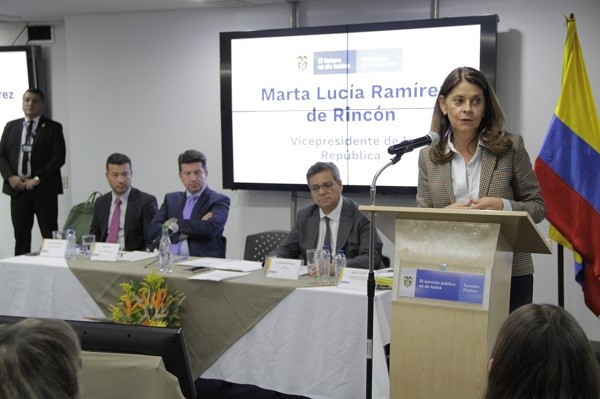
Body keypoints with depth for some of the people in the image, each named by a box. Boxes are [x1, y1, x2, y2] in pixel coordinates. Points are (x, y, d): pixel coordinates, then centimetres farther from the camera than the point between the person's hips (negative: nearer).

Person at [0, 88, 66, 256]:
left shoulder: (53, 128, 2)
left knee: (50, 235, -3)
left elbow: (59, 157, -6)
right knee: (21, 236, 6)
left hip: (44, 189, -3)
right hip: (17, 187, 3)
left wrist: (37, 179, -14)